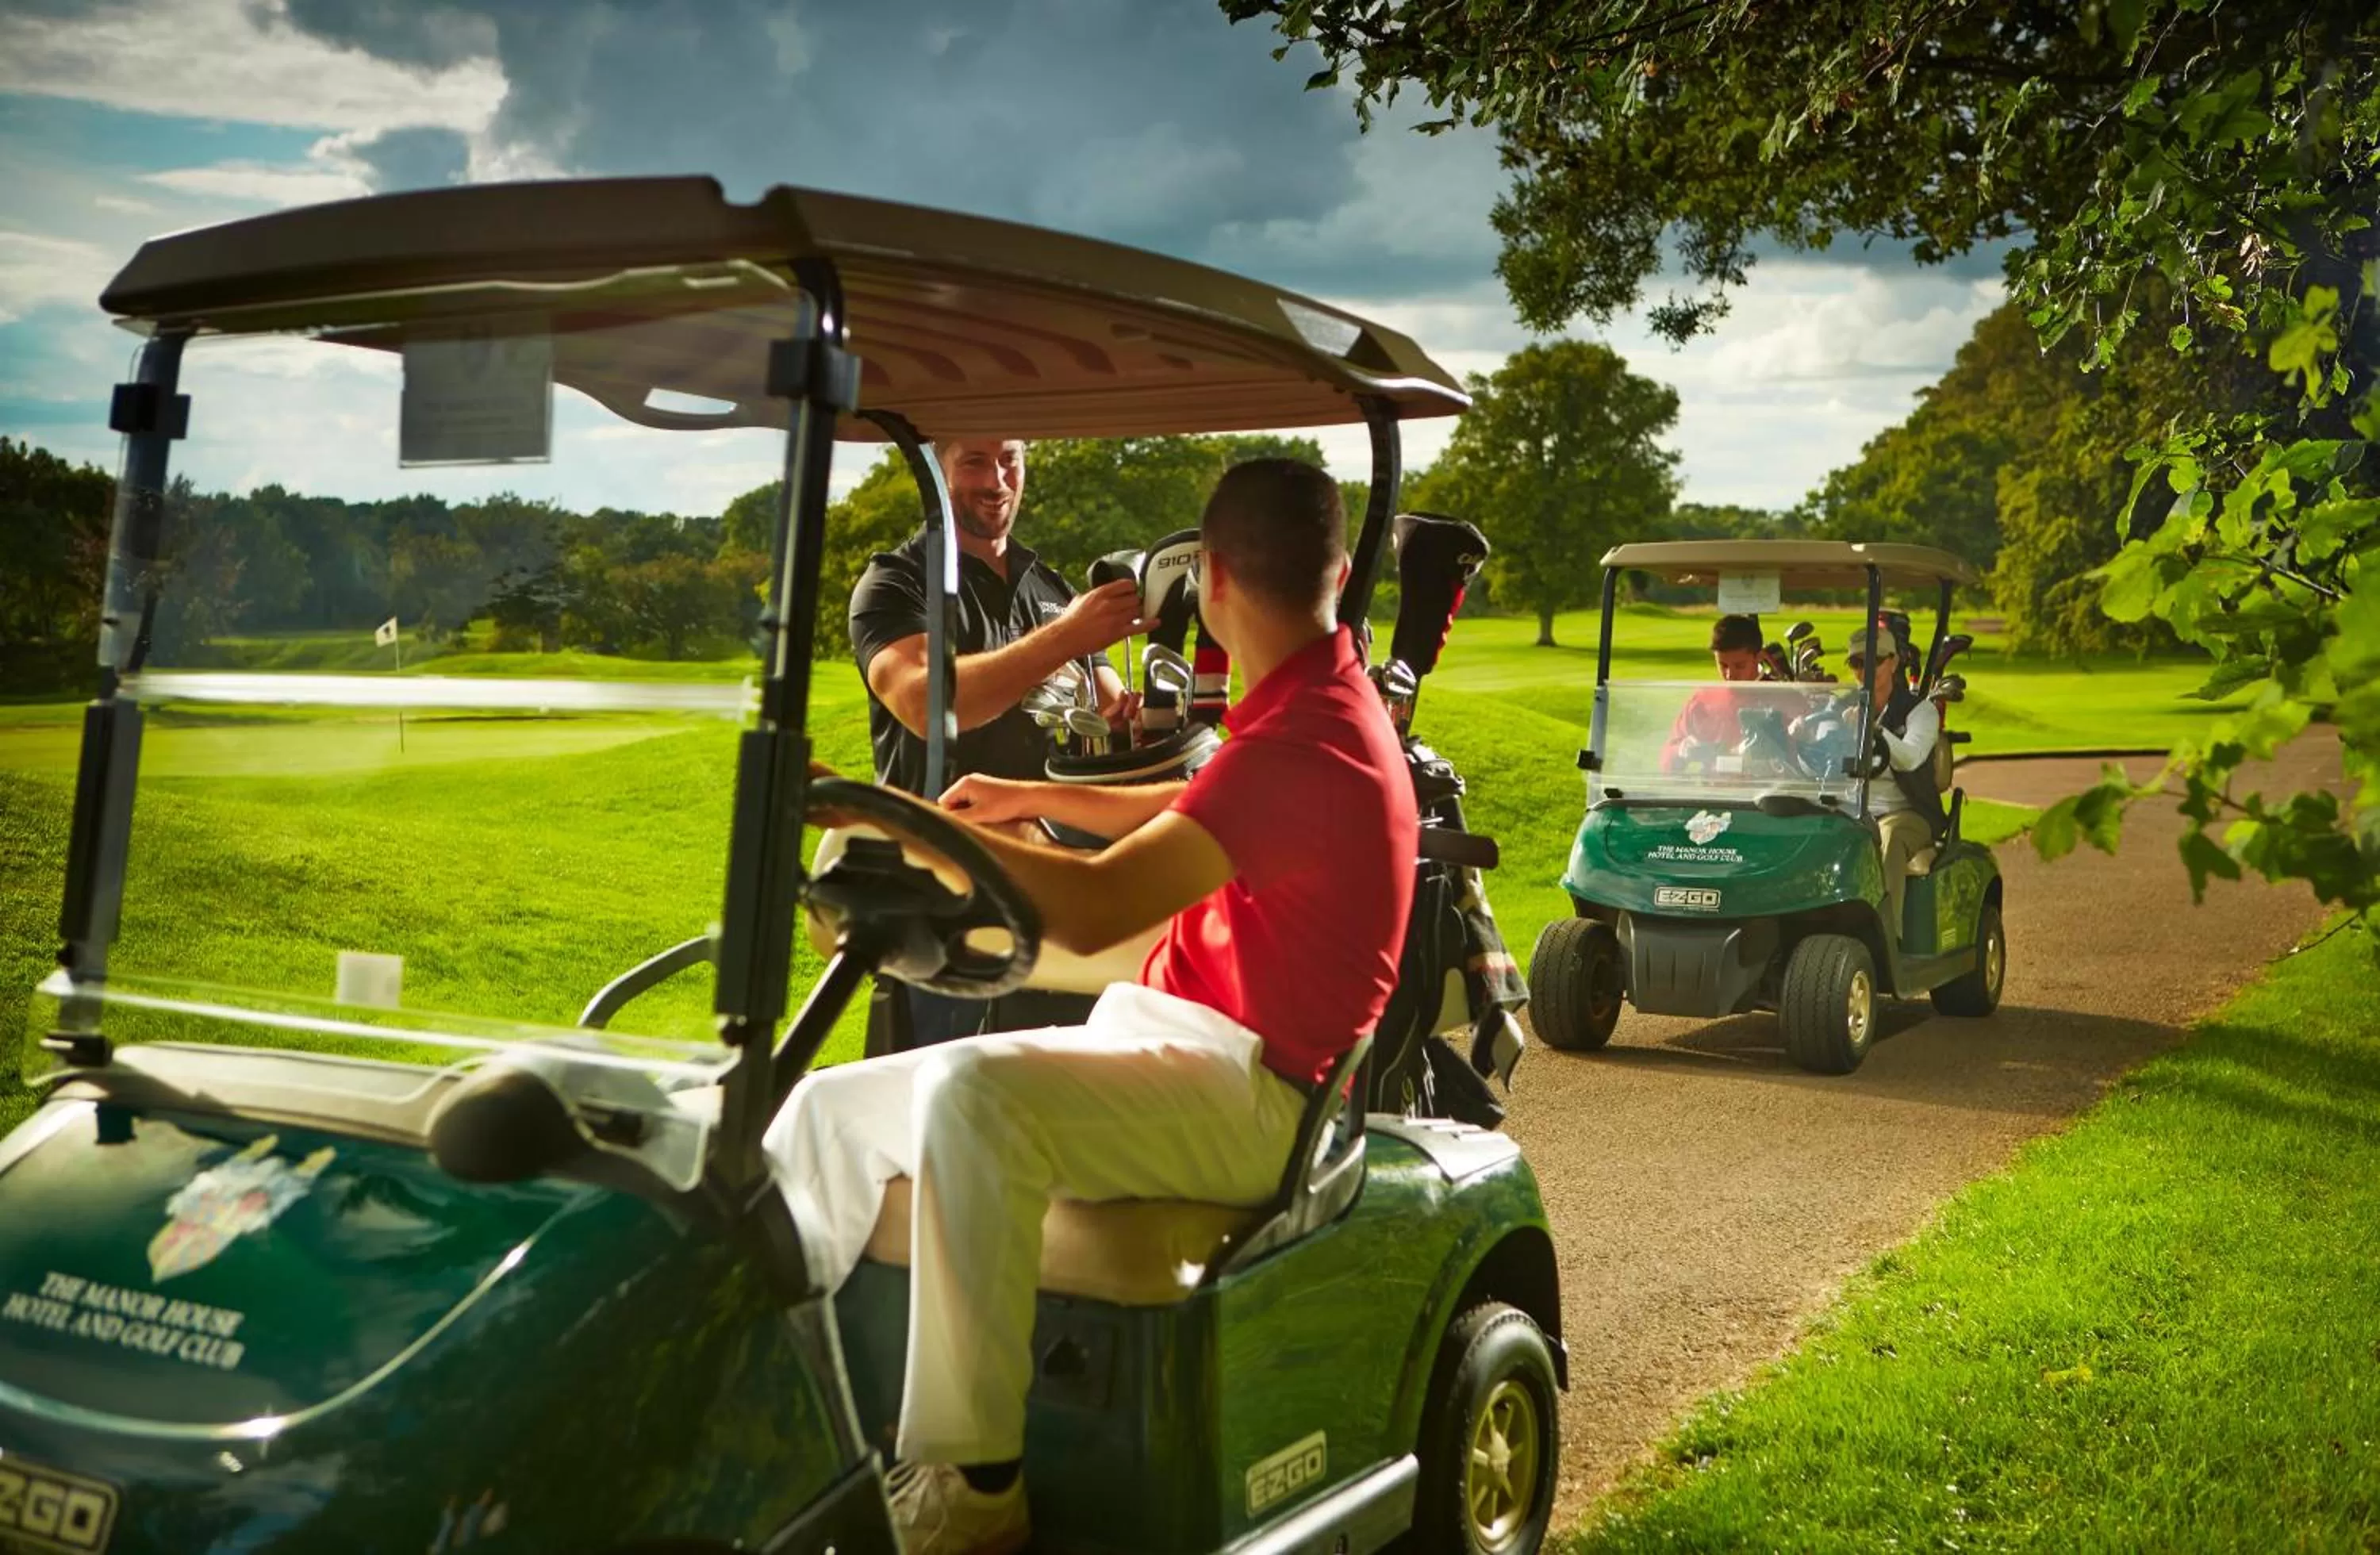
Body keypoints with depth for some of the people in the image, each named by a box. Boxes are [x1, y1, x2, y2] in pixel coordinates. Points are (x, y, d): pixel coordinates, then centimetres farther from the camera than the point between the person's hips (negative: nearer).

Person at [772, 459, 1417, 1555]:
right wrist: (1031, 798, 28)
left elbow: (1095, 907, -30)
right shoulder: (1322, 703, 13)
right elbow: (1192, 814, 33)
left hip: (1249, 1093, -10)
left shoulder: (1304, 739, -21)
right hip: (1169, 1042, 10)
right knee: (831, 1108, 2)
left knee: (971, 1093, -36)